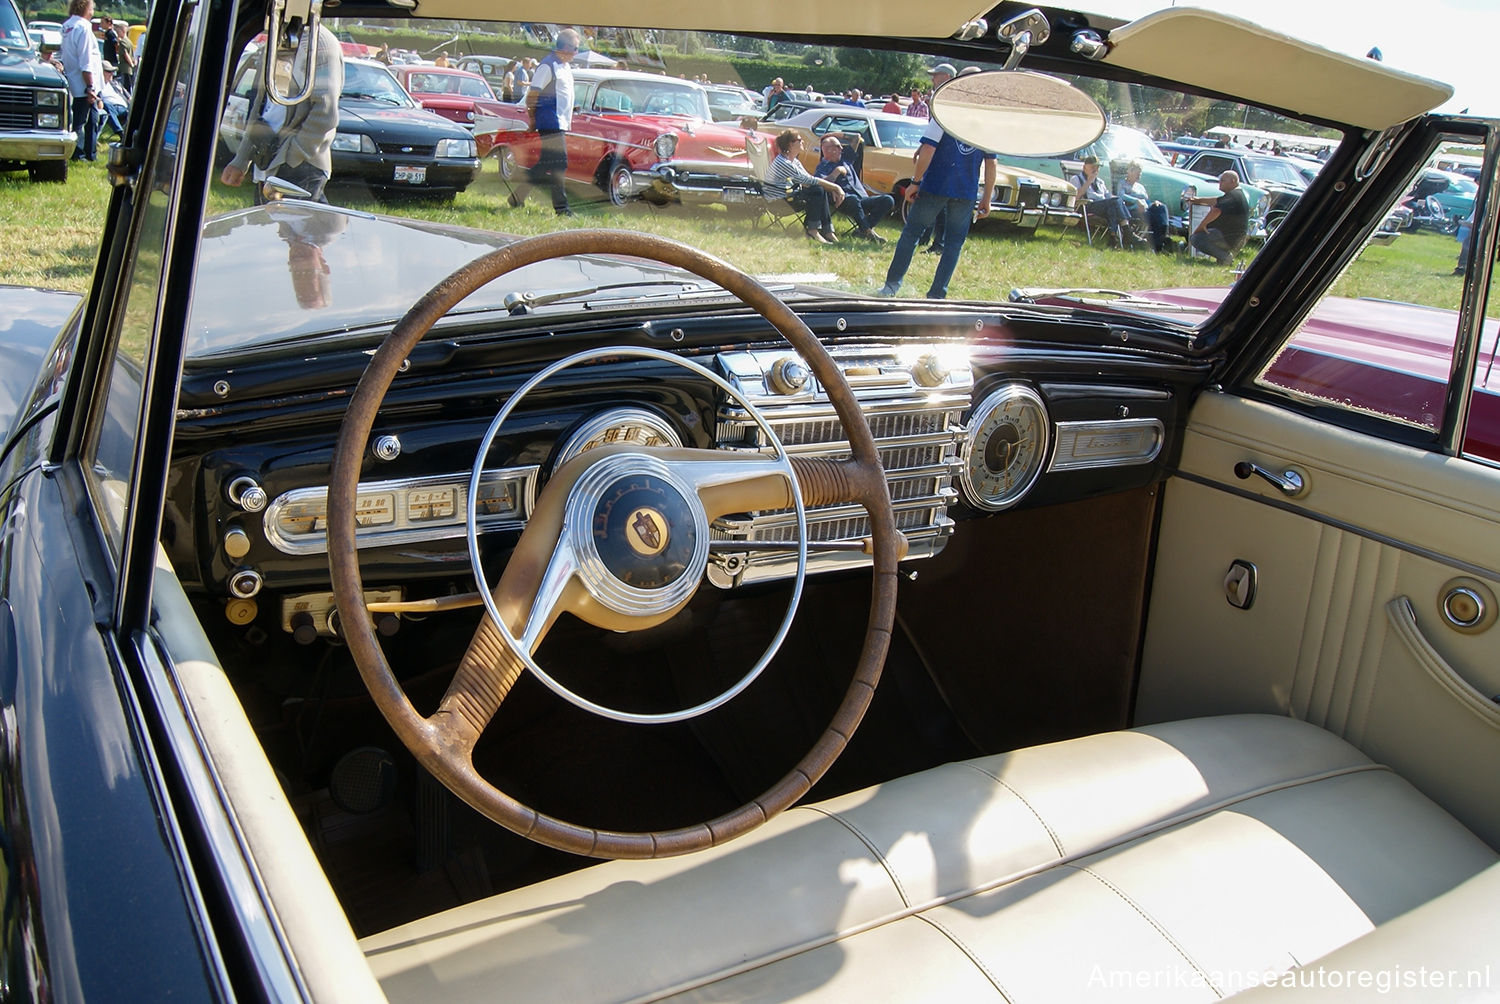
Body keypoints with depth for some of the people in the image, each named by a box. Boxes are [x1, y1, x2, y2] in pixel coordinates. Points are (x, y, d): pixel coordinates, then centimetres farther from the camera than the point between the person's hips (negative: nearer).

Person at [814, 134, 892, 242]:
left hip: (863, 199, 6)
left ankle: (862, 231, -23)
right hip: (845, 202, -6)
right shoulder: (823, 166, 7)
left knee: (888, 200, -16)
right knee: (853, 200, -41)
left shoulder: (845, 159, 25)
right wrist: (837, 171, -10)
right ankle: (868, 231, -40)